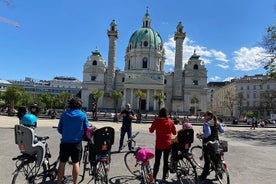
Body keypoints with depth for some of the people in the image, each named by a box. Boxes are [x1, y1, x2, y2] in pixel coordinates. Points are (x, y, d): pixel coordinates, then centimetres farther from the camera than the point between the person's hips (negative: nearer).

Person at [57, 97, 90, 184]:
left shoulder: (64, 114, 2)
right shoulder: (83, 115, -4)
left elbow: (59, 129, 6)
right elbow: (87, 129, 0)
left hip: (65, 142, 2)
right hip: (77, 142, -1)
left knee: (62, 163, 12)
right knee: (76, 163, 9)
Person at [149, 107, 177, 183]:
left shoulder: (156, 121, -9)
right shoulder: (170, 121, -5)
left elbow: (151, 130, 0)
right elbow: (174, 132, 3)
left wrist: (150, 128, 20)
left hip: (159, 144, -1)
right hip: (168, 144, 1)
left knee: (157, 161, 9)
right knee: (166, 160, 13)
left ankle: (154, 177, 10)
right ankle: (164, 177, 19)